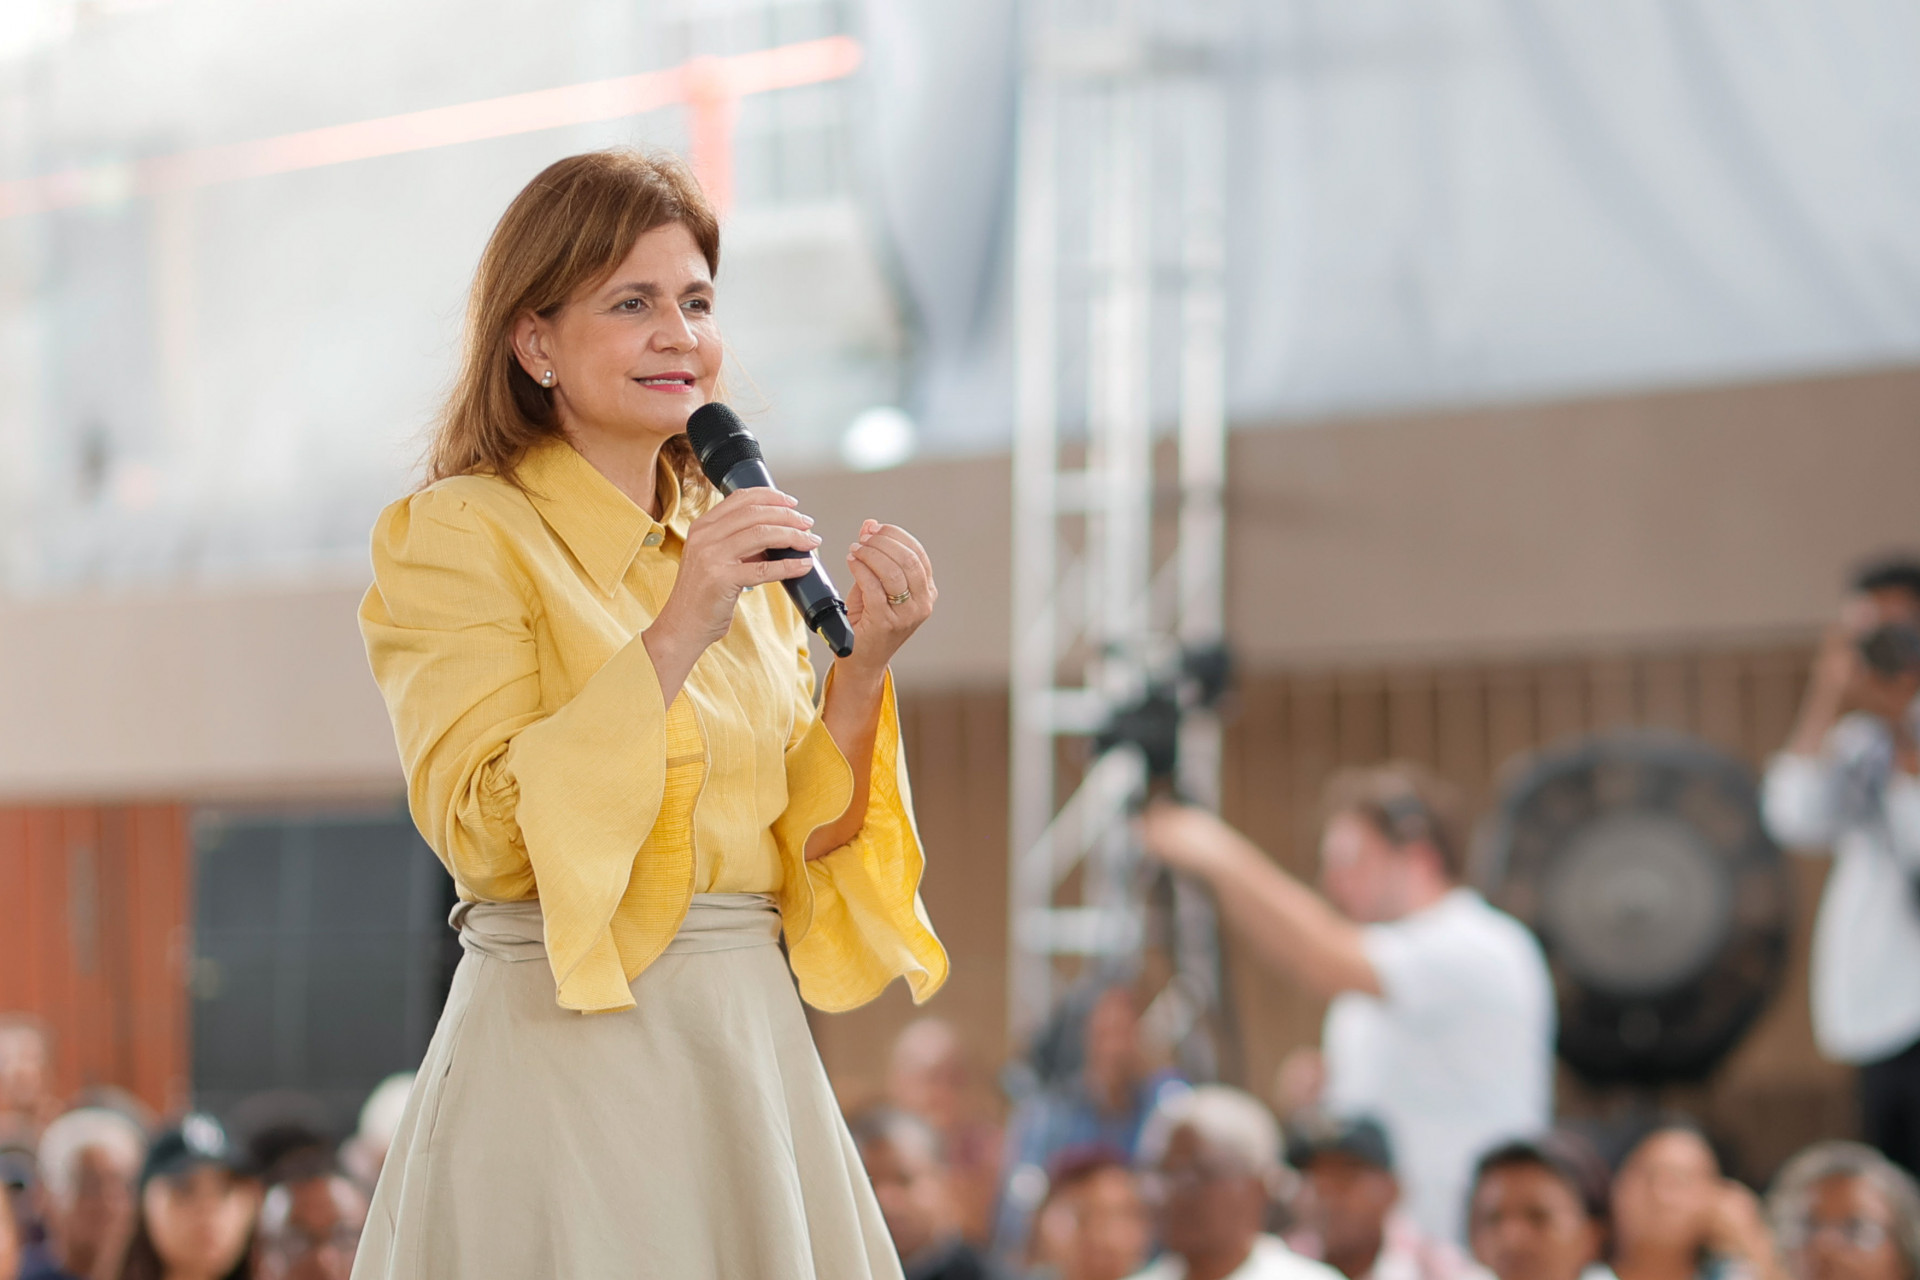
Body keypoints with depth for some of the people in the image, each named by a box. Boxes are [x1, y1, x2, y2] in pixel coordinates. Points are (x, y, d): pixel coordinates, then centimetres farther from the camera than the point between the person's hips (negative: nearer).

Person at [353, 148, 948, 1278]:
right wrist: (674, 637, -21)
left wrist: (864, 667, -5)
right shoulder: (462, 536, -5)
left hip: (751, 1055, 6)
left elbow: (802, 843, 11)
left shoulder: (732, 550, 14)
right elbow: (485, 829, -17)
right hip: (569, 1058, -6)